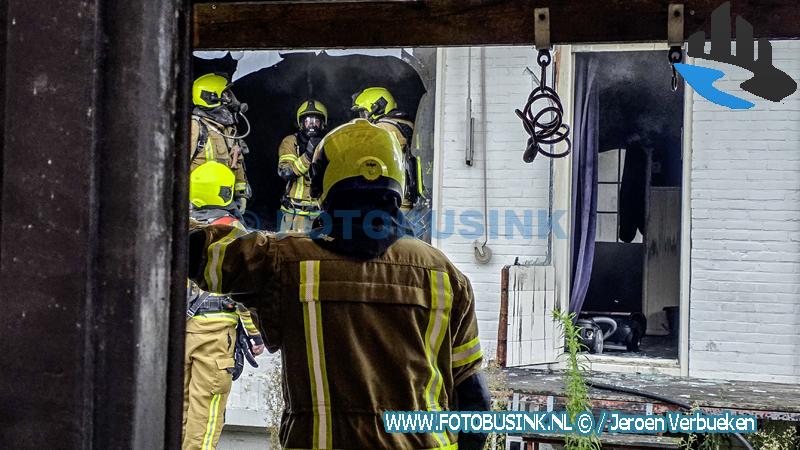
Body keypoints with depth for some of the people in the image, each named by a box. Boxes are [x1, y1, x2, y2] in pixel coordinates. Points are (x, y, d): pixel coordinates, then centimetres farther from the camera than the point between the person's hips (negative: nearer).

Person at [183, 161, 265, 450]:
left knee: (178, 398, 15)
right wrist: (256, 334, -4)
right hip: (214, 331, -4)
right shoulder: (232, 231, -7)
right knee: (206, 405, 0)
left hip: (177, 327, 4)